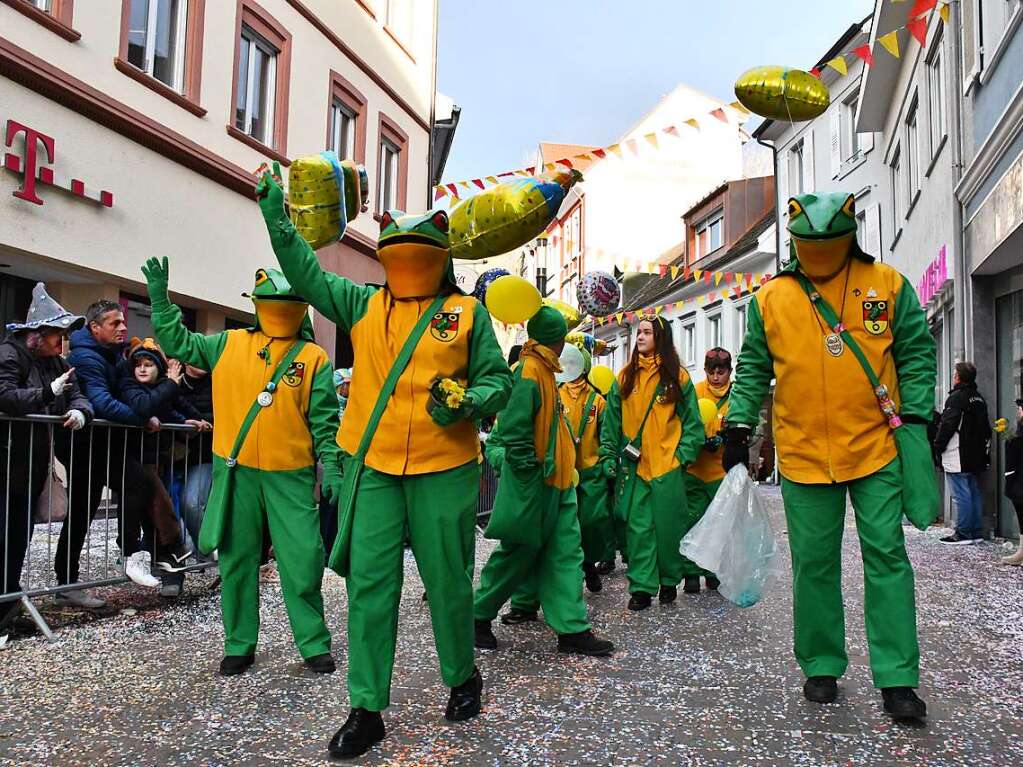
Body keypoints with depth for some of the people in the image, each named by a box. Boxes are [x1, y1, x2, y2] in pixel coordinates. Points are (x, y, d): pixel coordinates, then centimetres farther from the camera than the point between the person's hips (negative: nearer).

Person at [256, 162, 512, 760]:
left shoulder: (468, 312, 3)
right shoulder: (363, 305, 11)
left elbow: (499, 380, 5)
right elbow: (308, 275, 16)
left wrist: (468, 403, -15)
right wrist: (277, 218, 9)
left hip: (444, 468, -2)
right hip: (374, 467, 3)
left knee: (448, 580, 8)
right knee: (369, 583, 2)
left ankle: (464, 676, 34)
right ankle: (367, 710, 13)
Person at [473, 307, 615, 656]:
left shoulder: (542, 370, 13)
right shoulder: (529, 371, -17)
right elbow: (515, 432, -23)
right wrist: (530, 478, -22)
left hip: (556, 482, 9)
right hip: (535, 483, -9)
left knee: (566, 551, 6)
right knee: (518, 553, 3)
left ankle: (572, 629, 9)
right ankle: (479, 616, 20)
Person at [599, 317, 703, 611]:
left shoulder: (677, 377, 2)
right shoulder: (625, 376, 9)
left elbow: (692, 421, 3)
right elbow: (612, 420, 10)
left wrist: (684, 455, -7)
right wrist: (608, 455, 4)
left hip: (667, 465, -2)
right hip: (633, 465, 2)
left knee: (669, 525, 6)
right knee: (638, 526, 1)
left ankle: (670, 580, 23)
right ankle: (641, 586, 6)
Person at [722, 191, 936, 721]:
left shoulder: (887, 284, 3)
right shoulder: (771, 299, 4)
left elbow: (916, 353, 6)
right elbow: (753, 370, 10)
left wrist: (913, 419, -3)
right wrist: (738, 427, 2)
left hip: (877, 449, -1)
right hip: (803, 455, 1)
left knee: (887, 557, 1)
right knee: (814, 564, 8)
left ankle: (896, 679, 10)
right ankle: (821, 667, 24)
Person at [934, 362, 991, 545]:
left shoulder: (956, 398, -13)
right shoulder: (979, 398, 15)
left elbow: (946, 426, -16)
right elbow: (986, 428, 19)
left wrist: (937, 447, -6)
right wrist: (984, 451, 22)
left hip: (958, 457, -9)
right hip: (976, 457, 9)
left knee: (961, 495, -7)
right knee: (975, 493, 12)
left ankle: (963, 533, -5)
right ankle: (976, 532, 16)